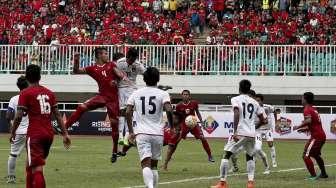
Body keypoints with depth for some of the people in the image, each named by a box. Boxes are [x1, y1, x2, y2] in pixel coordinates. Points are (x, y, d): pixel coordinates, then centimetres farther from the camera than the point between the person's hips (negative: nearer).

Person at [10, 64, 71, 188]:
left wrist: (13, 133, 3)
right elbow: (58, 115, 8)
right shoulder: (49, 93, 11)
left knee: (37, 169, -10)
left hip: (34, 135, -6)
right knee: (31, 165, 22)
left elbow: (19, 116, -10)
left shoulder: (25, 93, -5)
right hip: (49, 134, 6)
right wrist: (65, 134, 9)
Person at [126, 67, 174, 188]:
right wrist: (171, 127, 0)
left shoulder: (136, 94, 7)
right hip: (157, 133, 0)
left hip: (141, 133, 0)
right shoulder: (162, 94, 1)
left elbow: (128, 112, 0)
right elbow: (169, 110, -14)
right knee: (154, 165, 16)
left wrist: (131, 131, 8)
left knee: (146, 164, -11)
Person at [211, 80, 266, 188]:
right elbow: (262, 120, 18)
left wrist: (235, 132, -23)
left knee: (227, 155, 2)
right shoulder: (254, 102, 14)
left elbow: (236, 114, -18)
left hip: (240, 133, -5)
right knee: (250, 157, 23)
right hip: (252, 134, 5)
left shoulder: (235, 100, 0)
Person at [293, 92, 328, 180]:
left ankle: (313, 176, -15)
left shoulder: (307, 110, -11)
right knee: (316, 155, 29)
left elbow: (309, 121, -30)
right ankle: (323, 174, 41)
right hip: (322, 135, 10)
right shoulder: (314, 109, 17)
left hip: (316, 136, -10)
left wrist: (298, 127, -20)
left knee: (306, 156, -11)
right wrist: (306, 129, 23)